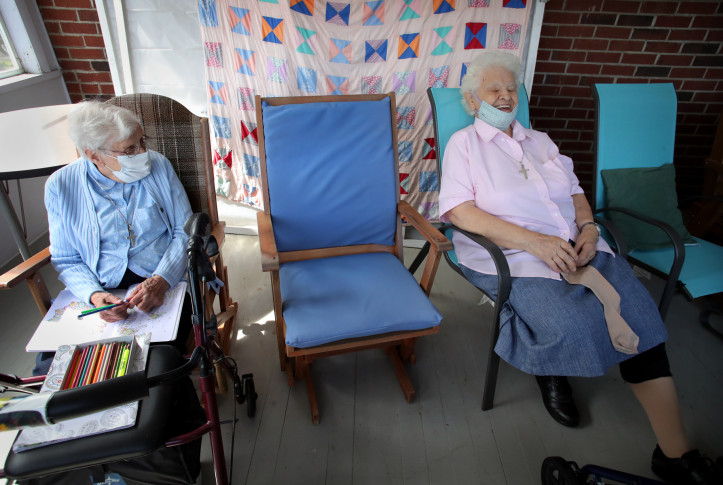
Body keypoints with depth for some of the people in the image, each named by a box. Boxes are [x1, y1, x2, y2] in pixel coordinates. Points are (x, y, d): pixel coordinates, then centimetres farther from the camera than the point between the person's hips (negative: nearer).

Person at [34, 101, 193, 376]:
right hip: (100, 293, 2)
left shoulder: (158, 165, 2)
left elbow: (185, 232, 2)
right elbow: (66, 261, 6)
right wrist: (94, 295, -16)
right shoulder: (61, 186, 2)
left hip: (164, 284, -1)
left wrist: (161, 281, -15)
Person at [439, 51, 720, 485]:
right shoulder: (464, 144, 7)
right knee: (571, 326, -30)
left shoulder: (540, 141, 26)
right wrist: (532, 240, -19)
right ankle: (552, 372, 6)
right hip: (512, 257, -5)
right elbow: (460, 211, -9)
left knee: (639, 313, -17)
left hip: (575, 248, 5)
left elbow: (575, 192, 23)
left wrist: (588, 227, -1)